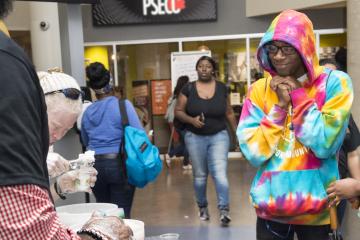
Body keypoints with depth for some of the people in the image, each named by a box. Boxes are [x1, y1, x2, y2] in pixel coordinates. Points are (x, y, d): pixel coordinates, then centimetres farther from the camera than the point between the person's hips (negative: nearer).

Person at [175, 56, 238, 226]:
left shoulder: (221, 88, 1)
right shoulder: (188, 89, -3)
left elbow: (229, 113, 9)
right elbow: (178, 111, -1)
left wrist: (237, 132, 11)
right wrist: (191, 120, -19)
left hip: (219, 136, 0)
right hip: (195, 137, 1)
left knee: (220, 173, -13)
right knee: (200, 175, 12)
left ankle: (224, 210, -9)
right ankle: (202, 208, 29)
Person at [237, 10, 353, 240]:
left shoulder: (334, 83, -8)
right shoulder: (259, 90, -1)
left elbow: (325, 144, -17)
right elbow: (254, 153, -8)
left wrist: (297, 95, -14)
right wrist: (280, 106, -14)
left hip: (317, 209, -2)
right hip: (270, 206, 2)